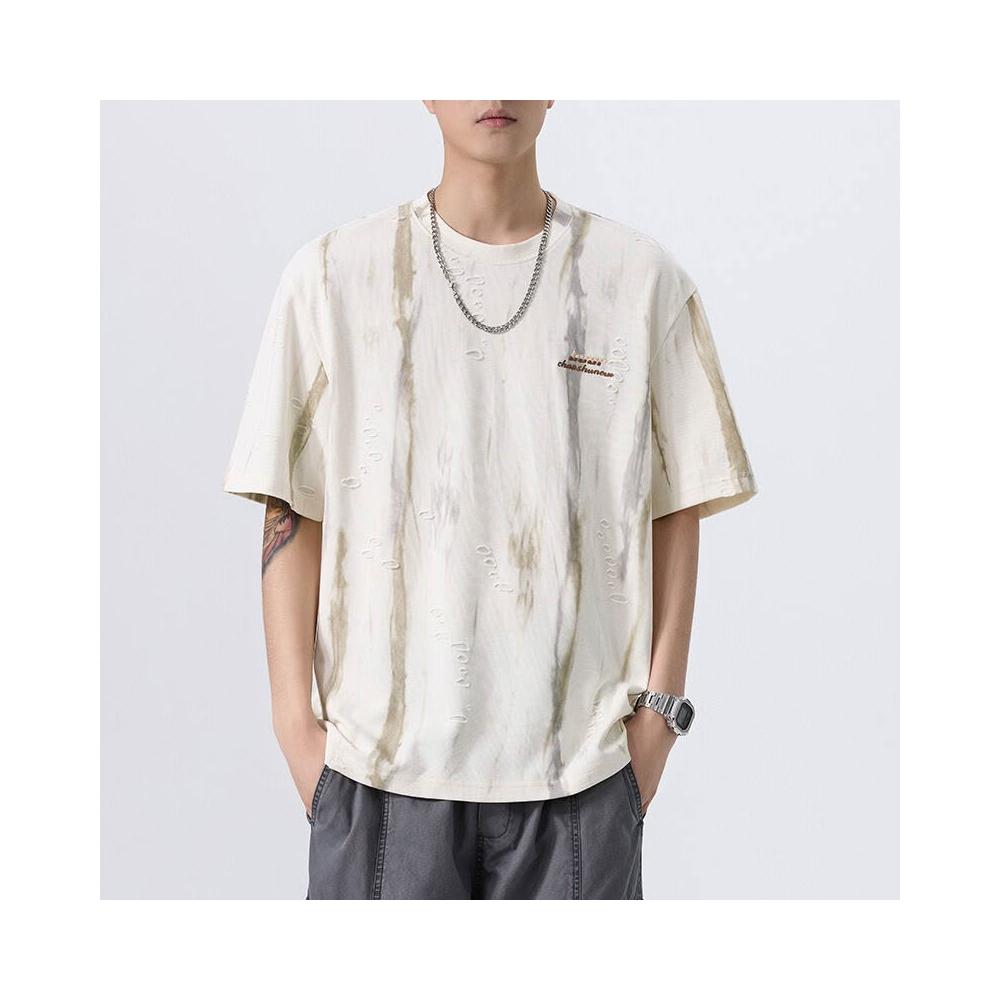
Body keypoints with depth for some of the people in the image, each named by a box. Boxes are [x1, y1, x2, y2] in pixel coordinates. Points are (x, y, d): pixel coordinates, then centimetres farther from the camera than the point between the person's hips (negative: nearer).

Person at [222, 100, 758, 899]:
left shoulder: (642, 279, 4)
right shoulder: (334, 275, 3)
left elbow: (675, 511, 6)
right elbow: (293, 514, 3)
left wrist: (659, 705, 2)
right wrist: (295, 718, 0)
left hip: (580, 756, 0)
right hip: (382, 752, 0)